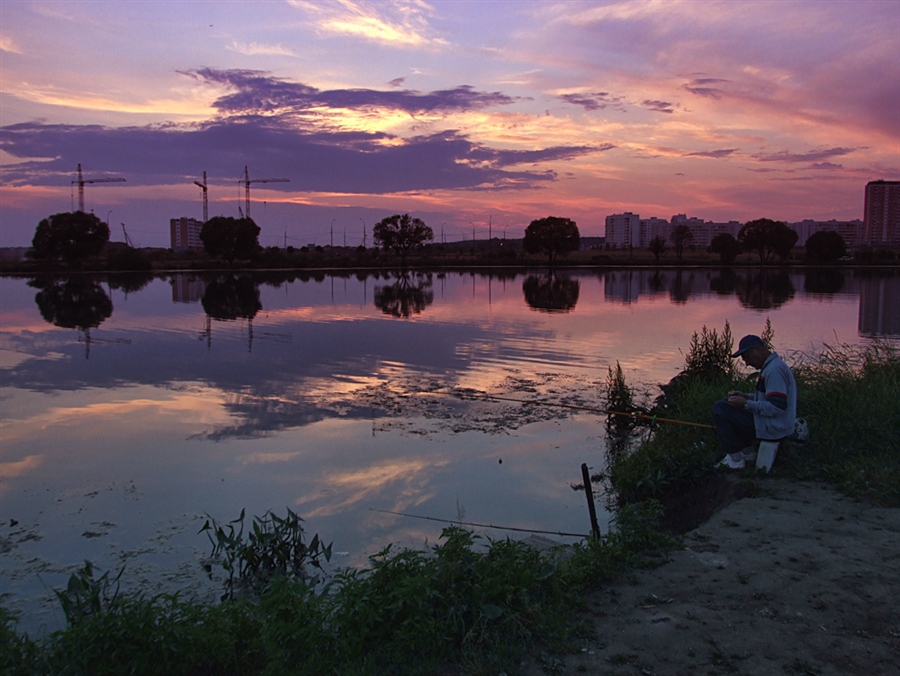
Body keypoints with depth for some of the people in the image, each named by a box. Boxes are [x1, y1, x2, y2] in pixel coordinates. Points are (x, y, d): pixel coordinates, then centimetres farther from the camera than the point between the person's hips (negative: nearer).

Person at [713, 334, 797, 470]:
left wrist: (746, 404, -19)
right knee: (728, 404, 20)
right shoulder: (772, 365, 12)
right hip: (774, 424, 11)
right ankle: (747, 451, 18)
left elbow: (777, 407, -27)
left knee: (720, 409, -11)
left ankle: (735, 459, -4)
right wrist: (746, 396, 10)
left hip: (772, 428, -11)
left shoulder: (774, 370, -22)